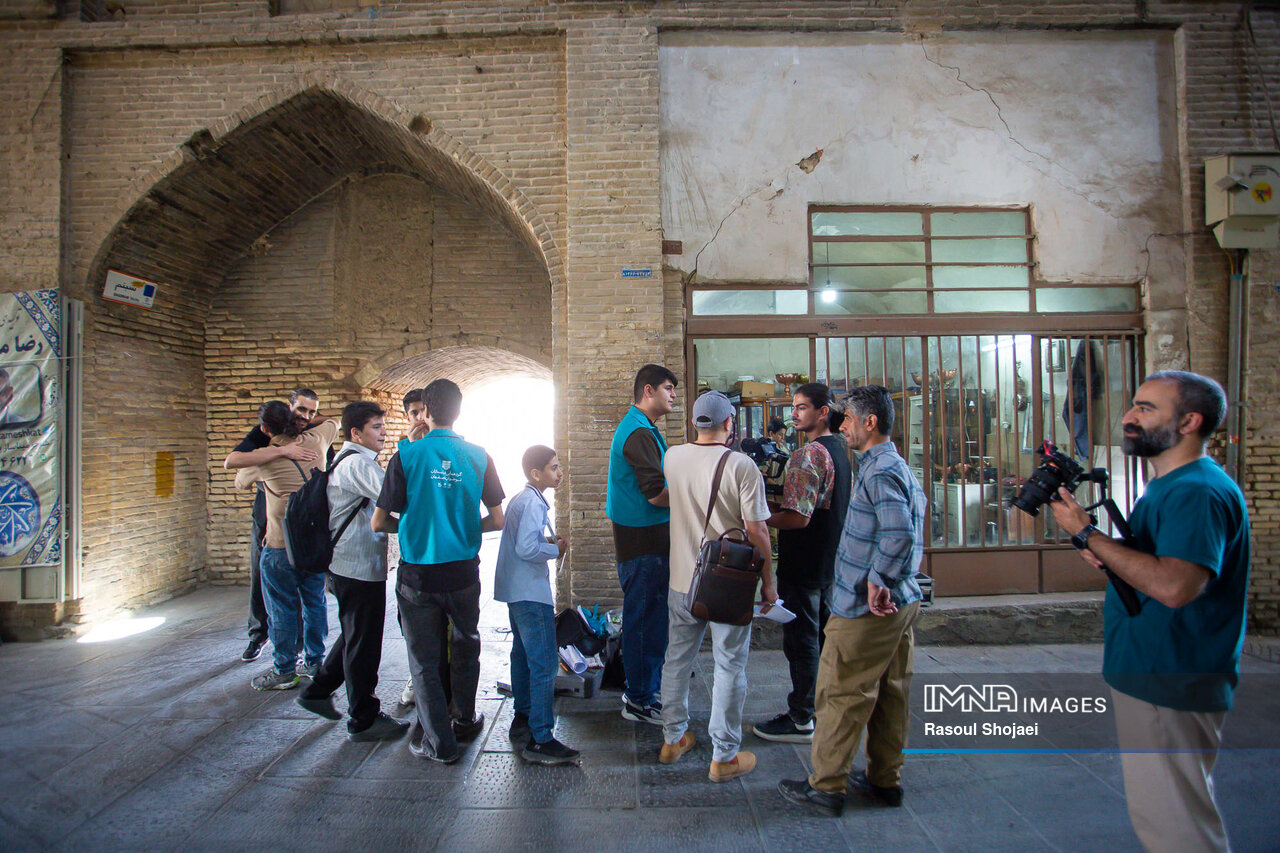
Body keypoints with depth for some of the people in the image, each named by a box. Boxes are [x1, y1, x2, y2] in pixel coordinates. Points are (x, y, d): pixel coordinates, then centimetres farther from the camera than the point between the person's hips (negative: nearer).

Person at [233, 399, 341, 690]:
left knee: (282, 609, 6)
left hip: (282, 545, -5)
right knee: (314, 602, 14)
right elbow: (333, 423, 24)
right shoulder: (315, 441, 0)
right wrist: (302, 422, 31)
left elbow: (240, 481, 14)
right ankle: (314, 662, 25)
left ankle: (284, 671, 15)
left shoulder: (262, 459, -9)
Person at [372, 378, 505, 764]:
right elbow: (497, 520, -2)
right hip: (464, 572, 2)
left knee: (425, 659, 11)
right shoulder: (478, 457, -4)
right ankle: (464, 720, 37)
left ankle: (439, 742, 17)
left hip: (418, 574, -2)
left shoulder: (407, 455, -10)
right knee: (465, 648, 22)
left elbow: (379, 522, -7)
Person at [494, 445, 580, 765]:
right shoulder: (533, 502, -18)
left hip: (515, 591, 11)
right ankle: (540, 741, -5)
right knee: (544, 664, -8)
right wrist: (556, 549, -12)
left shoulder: (519, 498, 14)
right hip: (531, 594, -11)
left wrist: (547, 540, 7)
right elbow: (526, 548, -27)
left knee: (523, 655, 21)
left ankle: (523, 717, 34)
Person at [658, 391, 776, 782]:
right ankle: (724, 757, 18)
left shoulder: (672, 457, -2)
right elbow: (756, 532, -14)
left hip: (682, 581, 5)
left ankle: (673, 739, 33)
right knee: (729, 667, 8)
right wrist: (768, 582, -3)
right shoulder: (741, 465, -16)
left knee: (677, 659, 18)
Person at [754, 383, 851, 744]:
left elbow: (798, 517, -26)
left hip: (802, 565, -10)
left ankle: (801, 721, 11)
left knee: (801, 639, 0)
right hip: (828, 562, 10)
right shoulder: (838, 449, 9)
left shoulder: (808, 454, -21)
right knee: (820, 633, 19)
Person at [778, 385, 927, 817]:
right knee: (890, 692, 17)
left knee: (841, 693, 0)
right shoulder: (896, 467, 14)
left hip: (866, 607, -10)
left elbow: (899, 533, -31)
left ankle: (827, 786, 11)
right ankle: (885, 779, 29)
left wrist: (876, 582, -23)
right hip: (899, 602, 10)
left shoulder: (880, 471, -18)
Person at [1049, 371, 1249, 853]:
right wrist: (1103, 554, 2)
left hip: (1170, 687, -11)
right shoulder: (1167, 486, 15)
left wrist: (1087, 533, -25)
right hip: (1149, 675, 11)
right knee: (1159, 811, 23)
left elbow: (1174, 586, -32)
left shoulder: (1198, 492, -20)